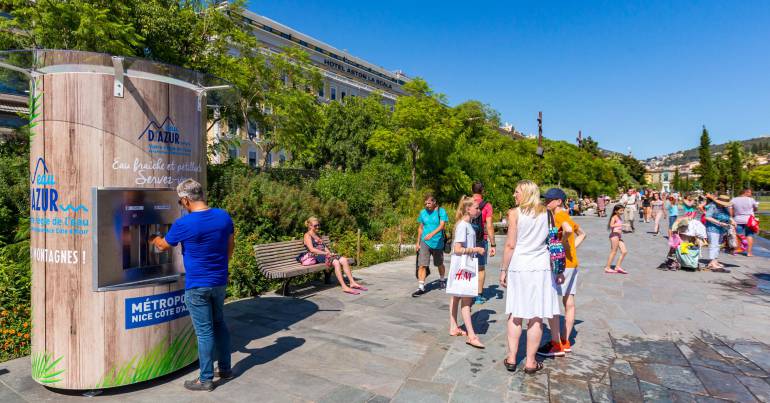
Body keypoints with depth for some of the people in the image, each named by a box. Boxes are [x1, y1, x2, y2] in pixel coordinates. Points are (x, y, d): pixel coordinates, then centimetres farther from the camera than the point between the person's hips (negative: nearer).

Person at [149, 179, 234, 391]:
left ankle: (206, 379, 16)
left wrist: (152, 238, 24)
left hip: (197, 285, -5)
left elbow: (163, 246, 2)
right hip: (220, 281, 5)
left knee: (205, 331, 3)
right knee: (219, 324, 19)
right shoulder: (224, 216, -4)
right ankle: (225, 368, 30)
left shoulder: (183, 224, -17)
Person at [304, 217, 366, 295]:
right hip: (316, 256, -8)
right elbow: (312, 249, -13)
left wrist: (330, 252, 0)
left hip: (324, 254, 8)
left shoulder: (318, 235, 27)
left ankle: (352, 282, -15)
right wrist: (326, 253, -16)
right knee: (336, 262, -32)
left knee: (344, 260, -13)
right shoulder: (307, 235, 0)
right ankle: (344, 287, -35)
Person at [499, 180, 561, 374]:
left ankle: (511, 359, 16)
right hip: (540, 267, 2)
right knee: (536, 317, 6)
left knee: (515, 315, 10)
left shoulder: (515, 213, -5)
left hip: (518, 267, -1)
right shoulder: (546, 213, 4)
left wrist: (503, 270, 0)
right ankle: (530, 362, 13)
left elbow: (510, 245, -7)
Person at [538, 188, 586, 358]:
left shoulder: (559, 215, -12)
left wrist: (562, 244, -17)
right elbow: (582, 234, 29)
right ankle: (565, 342, 20)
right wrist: (572, 247, 17)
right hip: (572, 263, 10)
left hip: (561, 263, -10)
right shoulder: (567, 216, 16)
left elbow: (568, 229, -33)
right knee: (569, 303, 11)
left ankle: (556, 345, -3)